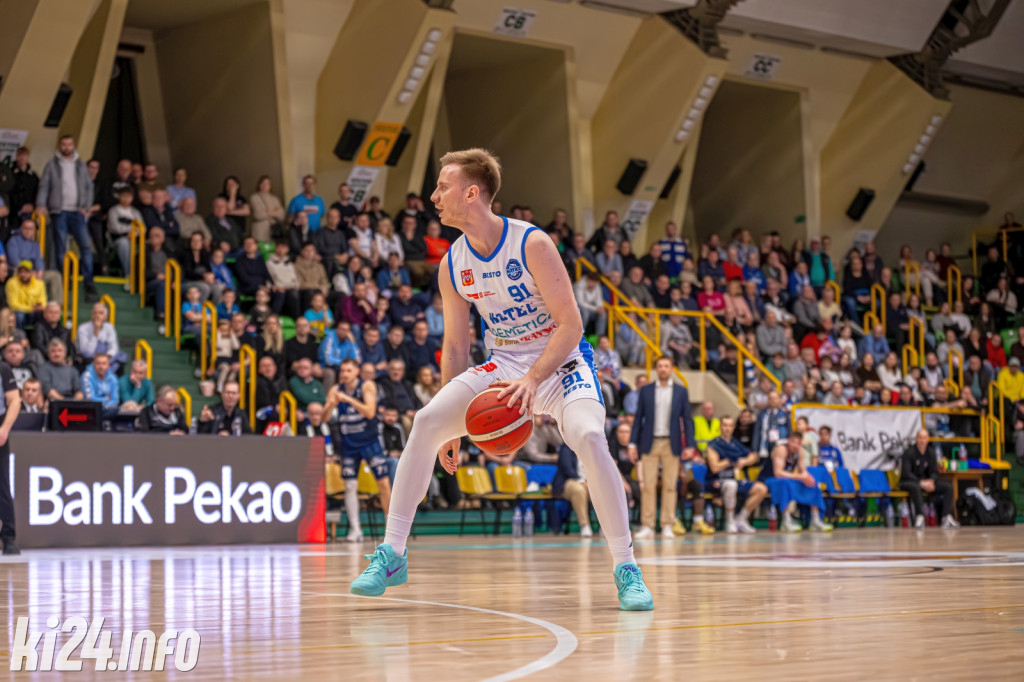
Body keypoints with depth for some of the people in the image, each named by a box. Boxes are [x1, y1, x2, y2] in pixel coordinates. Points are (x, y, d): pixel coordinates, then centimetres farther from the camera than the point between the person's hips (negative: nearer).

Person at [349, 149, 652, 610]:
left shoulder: (532, 244, -19)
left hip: (560, 361, -5)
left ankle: (626, 570, -20)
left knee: (588, 437, -33)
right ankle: (391, 556, -8)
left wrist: (532, 380, -32)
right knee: (426, 422, -16)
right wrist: (452, 421, 4)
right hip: (503, 364, 5)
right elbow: (455, 345, 8)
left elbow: (571, 325, -20)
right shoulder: (452, 266, -1)